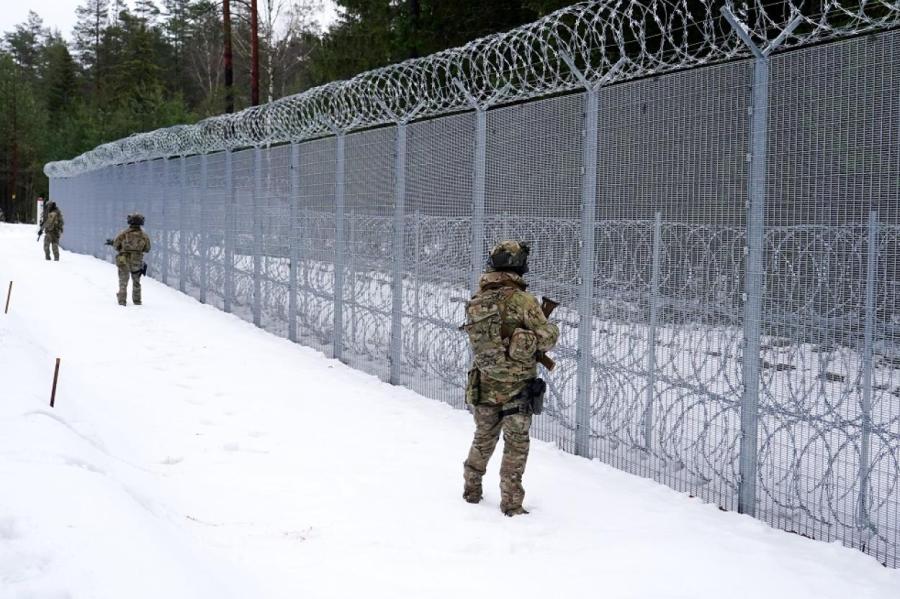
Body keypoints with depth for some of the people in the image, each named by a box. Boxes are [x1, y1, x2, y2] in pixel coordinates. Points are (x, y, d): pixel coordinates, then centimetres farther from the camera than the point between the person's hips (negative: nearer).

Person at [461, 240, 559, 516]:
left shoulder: (476, 300, 0)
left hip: (483, 385, 5)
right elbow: (546, 339, -13)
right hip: (516, 387, -5)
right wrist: (552, 327, 8)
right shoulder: (523, 300, -18)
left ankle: (471, 489, 33)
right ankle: (511, 502, 11)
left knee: (483, 438, 22)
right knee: (516, 444, 8)